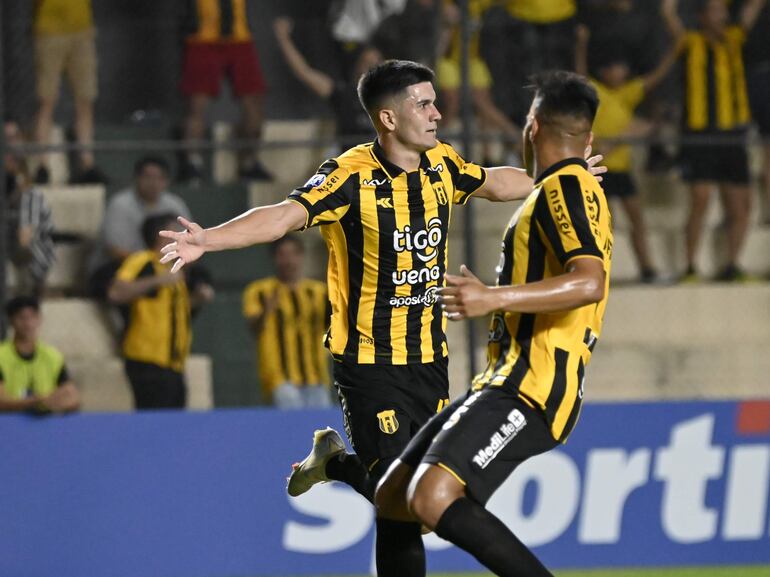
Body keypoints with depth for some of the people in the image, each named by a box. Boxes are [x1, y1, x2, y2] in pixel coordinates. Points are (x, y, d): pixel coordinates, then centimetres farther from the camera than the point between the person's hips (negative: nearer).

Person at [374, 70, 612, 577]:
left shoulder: (566, 187, -8)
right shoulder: (567, 189, 23)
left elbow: (589, 282, -25)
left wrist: (494, 299, -32)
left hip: (531, 391, -10)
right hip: (505, 383, 10)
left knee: (432, 498, -27)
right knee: (393, 497, 10)